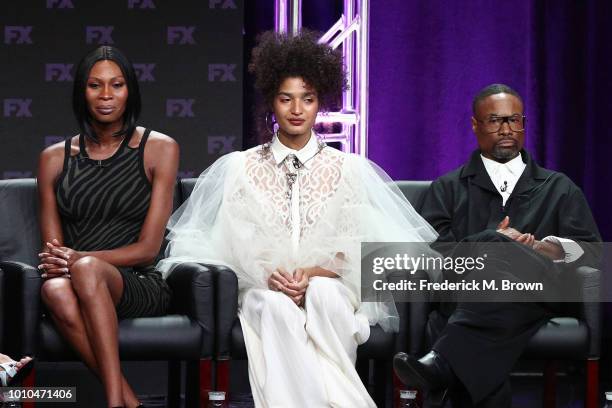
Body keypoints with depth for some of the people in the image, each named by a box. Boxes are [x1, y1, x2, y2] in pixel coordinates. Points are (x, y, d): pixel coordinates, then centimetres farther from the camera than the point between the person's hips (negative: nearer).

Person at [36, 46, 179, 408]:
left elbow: (148, 248, -2)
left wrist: (80, 258, -16)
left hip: (141, 286, -2)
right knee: (55, 290, -36)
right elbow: (52, 247, 11)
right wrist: (56, 262, -15)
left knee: (87, 271, -37)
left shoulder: (159, 149, 5)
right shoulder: (55, 158, 13)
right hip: (82, 284, 2)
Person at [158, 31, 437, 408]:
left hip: (328, 283, 0)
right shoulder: (238, 168, 12)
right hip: (262, 287, 0)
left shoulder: (349, 168, 11)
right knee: (277, 307, -36)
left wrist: (315, 272, -15)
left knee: (323, 295, -36)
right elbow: (228, 242, 6)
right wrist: (267, 274, -14)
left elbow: (356, 248, 4)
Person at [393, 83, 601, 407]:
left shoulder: (559, 189, 27)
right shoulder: (448, 188, 25)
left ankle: (442, 361, -56)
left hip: (531, 304, 0)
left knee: (500, 248, -37)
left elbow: (590, 250, 13)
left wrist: (547, 248, -9)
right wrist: (489, 242, -10)